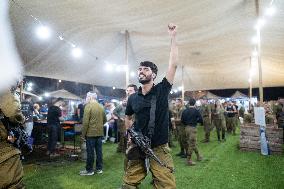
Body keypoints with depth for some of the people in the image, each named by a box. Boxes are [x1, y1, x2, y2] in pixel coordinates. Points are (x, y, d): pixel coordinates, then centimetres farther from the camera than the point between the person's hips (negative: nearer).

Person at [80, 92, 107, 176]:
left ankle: (89, 170, 13)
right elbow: (105, 120, 15)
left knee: (90, 152, 3)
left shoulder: (88, 106, -11)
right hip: (100, 133, 6)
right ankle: (99, 168, 21)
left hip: (91, 133, -6)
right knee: (99, 151, 12)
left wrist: (83, 134, -11)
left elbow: (85, 122, -16)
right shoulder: (101, 107, 8)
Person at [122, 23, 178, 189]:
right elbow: (128, 117, 21)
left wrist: (173, 37, -10)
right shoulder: (133, 98, 5)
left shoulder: (161, 90, -4)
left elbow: (173, 65, -10)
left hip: (159, 149, -3)